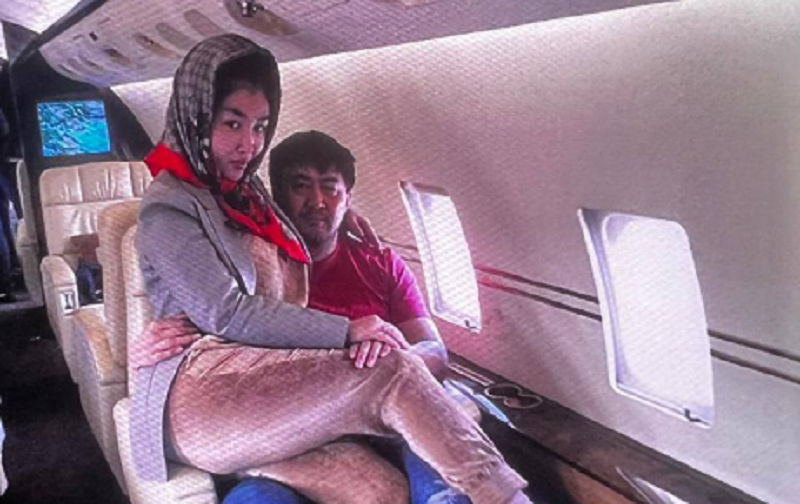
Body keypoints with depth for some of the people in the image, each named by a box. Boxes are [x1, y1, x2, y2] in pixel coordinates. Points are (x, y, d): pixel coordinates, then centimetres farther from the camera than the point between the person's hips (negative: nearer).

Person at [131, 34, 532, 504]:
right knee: (391, 375, -24)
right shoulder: (168, 207, -1)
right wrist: (346, 331, -16)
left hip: (263, 381, 7)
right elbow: (227, 315, -12)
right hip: (201, 396, -7)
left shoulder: (247, 195, 24)